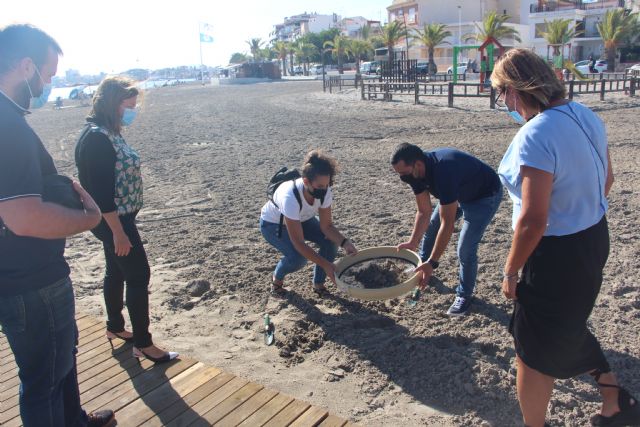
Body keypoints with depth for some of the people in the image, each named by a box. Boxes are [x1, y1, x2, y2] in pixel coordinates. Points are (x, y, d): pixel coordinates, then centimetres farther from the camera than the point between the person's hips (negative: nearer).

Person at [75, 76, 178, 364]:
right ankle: (143, 344, 8)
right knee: (139, 275, -3)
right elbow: (100, 190, -24)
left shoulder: (109, 133, 9)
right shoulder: (97, 137, -21)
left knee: (116, 272, 20)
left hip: (118, 217, 10)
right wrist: (118, 231, -23)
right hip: (114, 221, -10)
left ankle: (115, 327, 36)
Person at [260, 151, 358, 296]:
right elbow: (298, 242, -39)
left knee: (331, 242, -16)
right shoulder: (290, 197, -43)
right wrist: (326, 265, -41)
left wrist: (345, 243, -34)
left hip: (302, 219, 5)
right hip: (272, 223, -5)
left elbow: (326, 226, -17)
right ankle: (277, 278, 7)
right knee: (298, 257, -27)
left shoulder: (324, 191, -27)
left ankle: (318, 284, 6)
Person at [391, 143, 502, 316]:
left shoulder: (443, 172, -42)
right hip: (458, 191, 8)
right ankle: (423, 269, 38)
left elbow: (447, 224, -40)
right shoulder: (417, 172, -17)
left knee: (465, 249, -14)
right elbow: (424, 212, -7)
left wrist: (432, 263, -38)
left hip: (485, 195, -8)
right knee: (430, 226, 15)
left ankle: (464, 295, 8)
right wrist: (412, 243, -14)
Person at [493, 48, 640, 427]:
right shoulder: (585, 116, 0)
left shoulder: (535, 137, -28)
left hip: (557, 254, -9)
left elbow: (533, 220, -28)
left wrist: (511, 271, -15)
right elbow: (606, 179, 12)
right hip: (595, 237, 9)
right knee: (567, 326, 30)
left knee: (534, 351, 10)